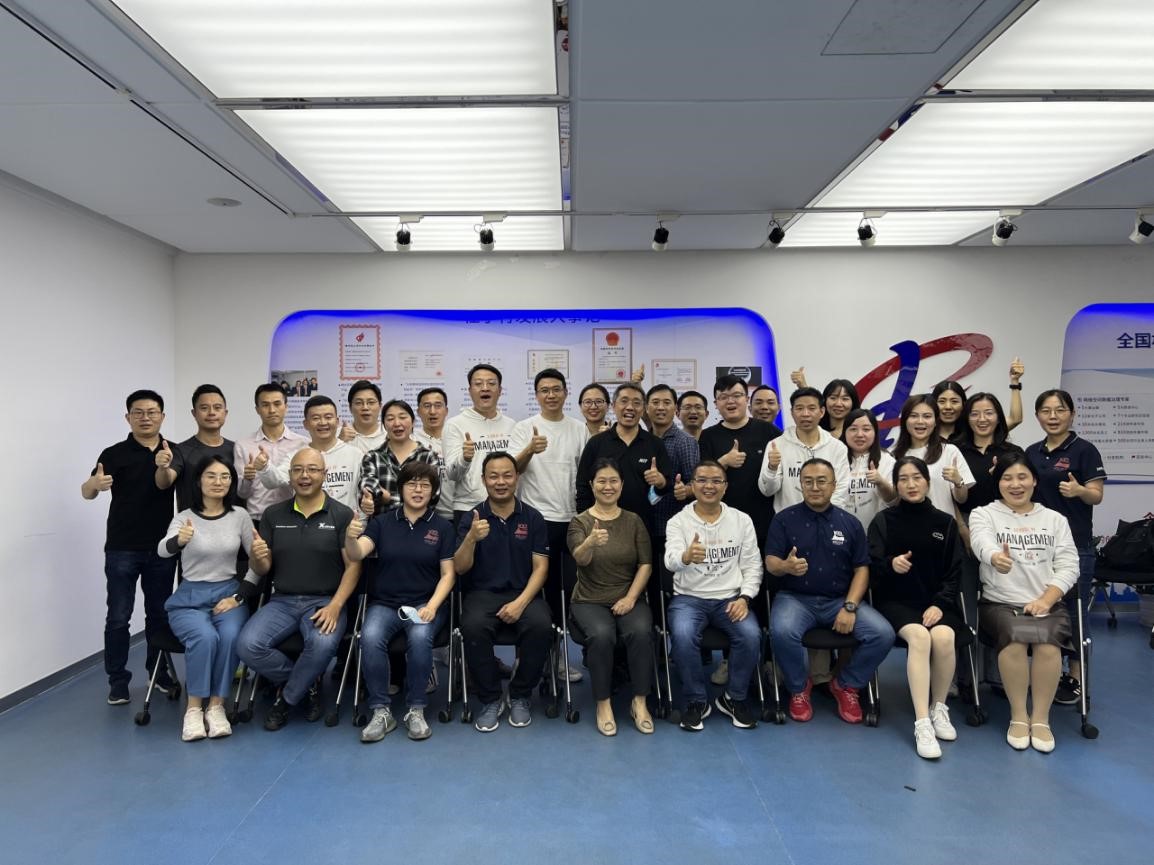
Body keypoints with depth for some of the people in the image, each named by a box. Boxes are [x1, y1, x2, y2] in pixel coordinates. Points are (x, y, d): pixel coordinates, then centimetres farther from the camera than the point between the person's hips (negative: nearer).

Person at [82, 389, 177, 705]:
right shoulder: (114, 454, -4)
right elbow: (87, 493, -8)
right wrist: (94, 483, -30)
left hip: (162, 548, 2)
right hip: (122, 549, -2)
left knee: (159, 613, 12)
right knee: (118, 617, 2)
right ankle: (117, 680, 13)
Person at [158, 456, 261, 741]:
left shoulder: (240, 516, 3)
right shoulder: (184, 518, -3)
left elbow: (258, 561, 6)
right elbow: (162, 551, -23)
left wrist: (238, 597, -7)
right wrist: (178, 540, -47)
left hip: (227, 593, 1)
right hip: (189, 598, -1)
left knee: (230, 637, -30)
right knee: (205, 637, -31)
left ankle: (217, 706, -15)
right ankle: (194, 709, -14)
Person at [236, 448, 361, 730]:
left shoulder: (342, 514, -1)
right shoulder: (274, 515, 9)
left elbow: (353, 566, -5)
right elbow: (262, 570, 9)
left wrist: (334, 607, -18)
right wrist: (257, 558, -16)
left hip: (325, 601, -3)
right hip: (282, 601, 3)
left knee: (323, 644, -33)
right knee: (247, 645, -23)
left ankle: (287, 697, -1)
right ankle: (308, 682, 4)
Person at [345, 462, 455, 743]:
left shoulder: (442, 527, 5)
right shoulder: (382, 522, 6)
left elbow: (448, 574, 2)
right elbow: (356, 555, -9)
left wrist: (432, 606, -15)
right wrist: (350, 537, -32)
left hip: (425, 603, -1)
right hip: (384, 603, 1)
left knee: (420, 637, -32)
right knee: (370, 637, -29)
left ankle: (416, 710, -14)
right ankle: (381, 711, -15)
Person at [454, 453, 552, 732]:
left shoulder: (533, 518, 4)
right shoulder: (471, 518, 3)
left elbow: (540, 567, 0)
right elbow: (460, 568, -5)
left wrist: (521, 602, -15)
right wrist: (472, 538, -25)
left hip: (524, 593, 0)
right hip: (482, 593, 0)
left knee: (541, 625, -30)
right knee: (473, 627, -32)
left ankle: (520, 696, -5)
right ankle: (490, 699, -10)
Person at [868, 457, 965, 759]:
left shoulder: (946, 523, 10)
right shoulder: (883, 521, 5)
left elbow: (954, 573, 7)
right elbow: (872, 568, -2)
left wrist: (940, 604, -10)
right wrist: (891, 564, -25)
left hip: (936, 601, 2)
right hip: (896, 600, -2)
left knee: (944, 637, -30)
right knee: (919, 636, -32)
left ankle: (939, 708, -6)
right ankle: (922, 723, -31)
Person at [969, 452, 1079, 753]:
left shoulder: (1055, 519, 14)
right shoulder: (983, 514, 4)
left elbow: (1068, 566, 6)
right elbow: (982, 544, -19)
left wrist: (1045, 600, -11)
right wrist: (997, 558, -45)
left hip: (1048, 604, 2)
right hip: (1000, 604, -2)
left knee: (1048, 643, -30)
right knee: (1014, 639, -32)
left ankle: (1040, 718, -11)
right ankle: (1018, 716, -12)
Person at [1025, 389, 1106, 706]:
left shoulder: (1084, 450, -6)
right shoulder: (1032, 452, 10)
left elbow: (1097, 496, -8)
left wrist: (1078, 490, -29)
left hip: (1074, 544, -5)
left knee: (1072, 612, 0)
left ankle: (1075, 678, 13)